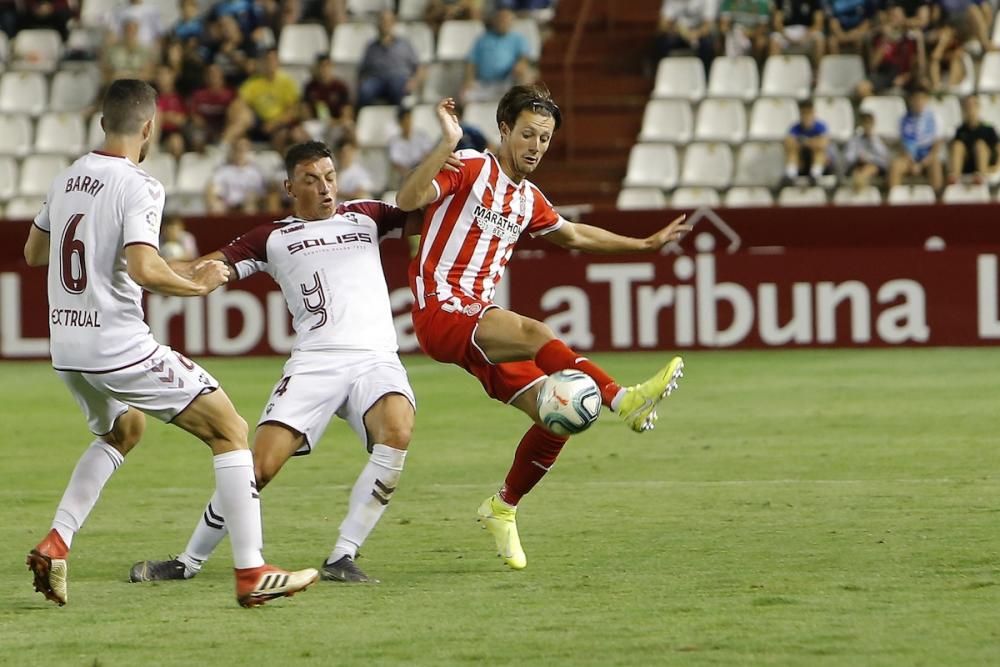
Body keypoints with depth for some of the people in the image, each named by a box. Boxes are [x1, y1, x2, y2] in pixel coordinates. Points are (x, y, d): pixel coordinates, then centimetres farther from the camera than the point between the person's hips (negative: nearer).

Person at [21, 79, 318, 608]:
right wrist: (197, 284, -10)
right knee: (229, 430, 0)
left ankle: (54, 543, 19)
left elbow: (33, 253, 22)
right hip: (120, 346, -8)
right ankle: (251, 574, -7)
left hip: (67, 349, 8)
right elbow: (143, 269, -26)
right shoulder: (137, 187, -14)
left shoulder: (67, 179, 9)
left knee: (122, 431, 34)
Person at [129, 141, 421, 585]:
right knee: (260, 465, -11)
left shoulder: (364, 216, 21)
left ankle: (342, 559, -22)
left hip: (375, 360, 1)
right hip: (314, 361, -1)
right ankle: (188, 562, 9)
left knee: (397, 433, -31)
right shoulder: (273, 239, 14)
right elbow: (213, 267, 7)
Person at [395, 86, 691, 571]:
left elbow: (573, 236, 36)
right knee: (535, 334, -34)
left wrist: (646, 244, 40)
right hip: (440, 313, -8)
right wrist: (448, 143, -30)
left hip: (481, 320, 8)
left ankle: (502, 509, 19)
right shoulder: (470, 169, -5)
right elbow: (408, 200, -21)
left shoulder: (528, 199, 17)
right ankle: (623, 400, -41)